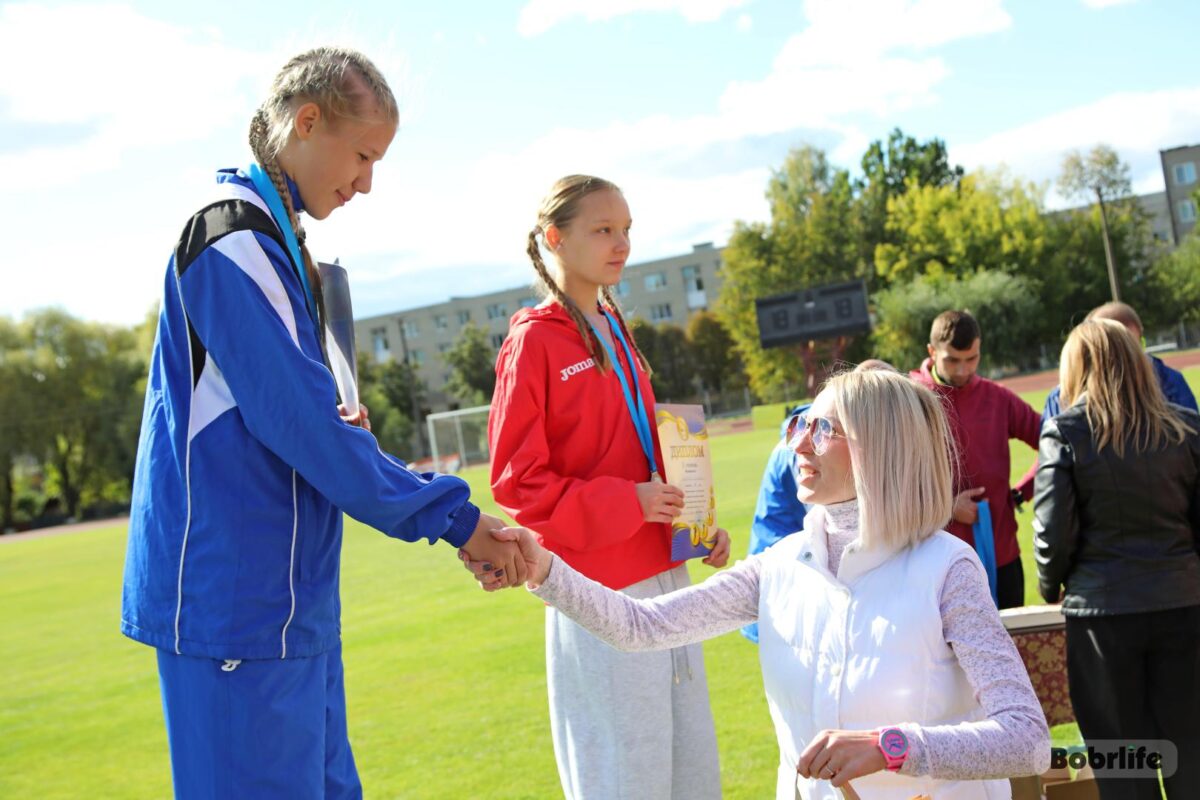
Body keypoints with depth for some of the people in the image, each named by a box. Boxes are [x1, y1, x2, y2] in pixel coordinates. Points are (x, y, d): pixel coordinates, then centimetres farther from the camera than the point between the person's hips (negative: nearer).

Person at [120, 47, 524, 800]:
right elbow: (299, 421, -20)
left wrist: (333, 426, 0)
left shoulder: (276, 241, 16)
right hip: (236, 601, -10)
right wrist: (453, 519, -14)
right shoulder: (232, 238, -14)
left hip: (292, 596, 10)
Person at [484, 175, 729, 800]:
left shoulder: (616, 332, 14)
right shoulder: (534, 340, -9)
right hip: (599, 590, -8)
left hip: (663, 576, 8)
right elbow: (515, 479, -13)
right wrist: (628, 503, -20)